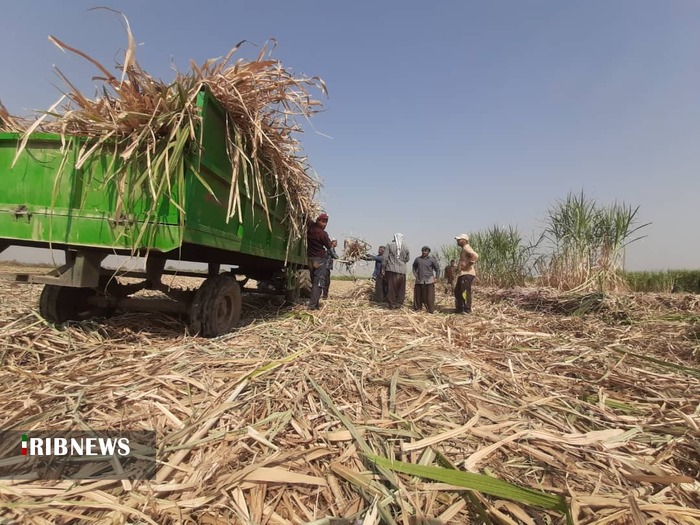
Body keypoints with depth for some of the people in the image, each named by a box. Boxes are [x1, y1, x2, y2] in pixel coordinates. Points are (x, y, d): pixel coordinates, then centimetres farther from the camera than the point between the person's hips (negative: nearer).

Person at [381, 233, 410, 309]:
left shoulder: (390, 245, -4)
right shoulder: (405, 247, 3)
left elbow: (385, 257, -5)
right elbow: (407, 259, 11)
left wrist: (383, 268, 2)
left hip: (391, 269, -1)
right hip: (402, 271, 2)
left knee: (391, 288, 5)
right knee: (401, 289, 11)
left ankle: (392, 305, 9)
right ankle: (398, 304, 13)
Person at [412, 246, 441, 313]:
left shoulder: (432, 259, -2)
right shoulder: (417, 259, 6)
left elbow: (437, 269, 3)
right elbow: (414, 267, 22)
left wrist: (436, 278, -3)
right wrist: (415, 275, 11)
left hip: (429, 281, -3)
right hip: (419, 281, 3)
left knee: (429, 296, -4)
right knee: (418, 296, 9)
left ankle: (431, 310, 2)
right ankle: (416, 308, 22)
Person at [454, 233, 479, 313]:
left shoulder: (466, 248, -13)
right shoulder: (463, 249, 19)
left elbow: (475, 256, -30)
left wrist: (467, 266, -24)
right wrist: (459, 267, 19)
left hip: (467, 274, -11)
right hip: (462, 274, 11)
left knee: (465, 292, -8)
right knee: (457, 291, 16)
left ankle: (467, 310, -1)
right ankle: (459, 308, 24)